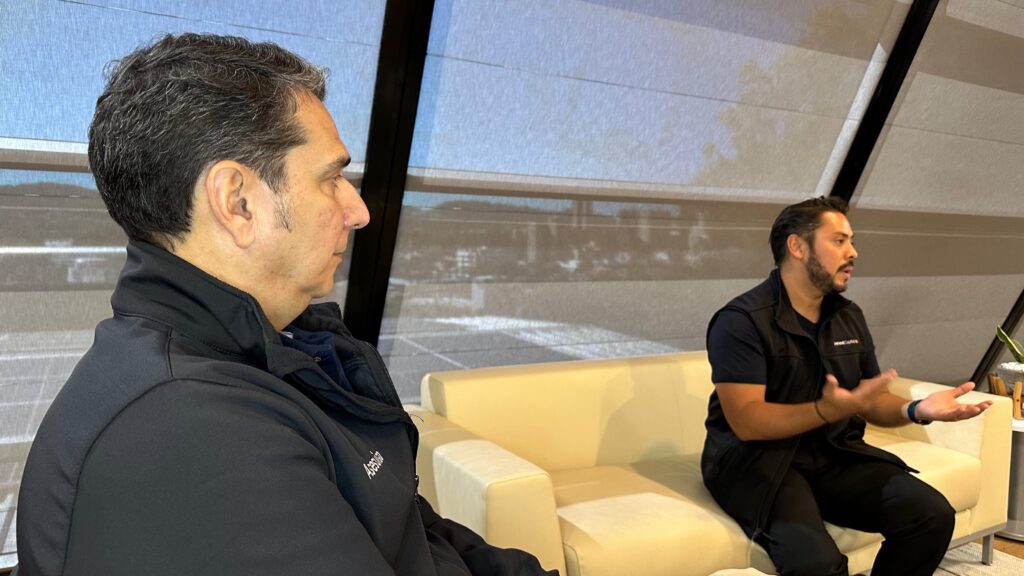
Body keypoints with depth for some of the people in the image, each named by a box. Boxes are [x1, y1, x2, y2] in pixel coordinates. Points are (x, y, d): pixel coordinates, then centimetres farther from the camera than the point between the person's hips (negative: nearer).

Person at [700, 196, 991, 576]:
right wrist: (828, 410, -34)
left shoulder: (849, 318, 10)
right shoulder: (742, 320, -14)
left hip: (835, 455, 7)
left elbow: (873, 401, 12)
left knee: (932, 514, -13)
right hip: (757, 461, -7)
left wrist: (916, 410, -10)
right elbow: (746, 421, -21)